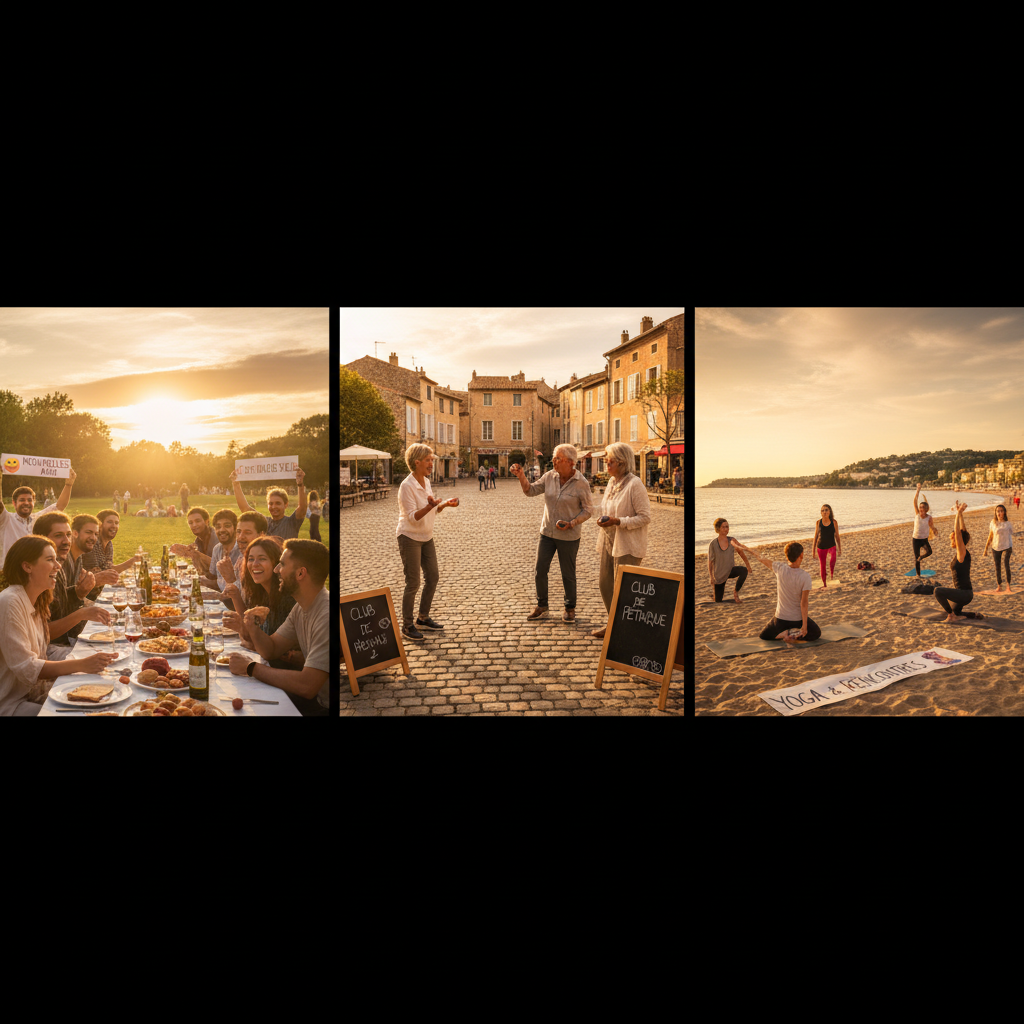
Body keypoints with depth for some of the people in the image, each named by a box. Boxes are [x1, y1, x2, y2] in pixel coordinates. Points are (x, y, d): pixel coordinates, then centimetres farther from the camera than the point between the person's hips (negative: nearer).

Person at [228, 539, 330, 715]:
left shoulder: (326, 616, -27)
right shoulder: (300, 608, 6)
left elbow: (306, 686, -29)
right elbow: (271, 650, 11)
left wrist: (250, 667, -17)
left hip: (324, 706, -8)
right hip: (316, 697, 8)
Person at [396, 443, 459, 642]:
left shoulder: (426, 482, 6)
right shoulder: (407, 486, -19)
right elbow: (413, 517, -23)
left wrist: (445, 504, -4)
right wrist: (429, 506, -37)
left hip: (426, 537, 9)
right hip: (410, 538, -8)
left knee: (433, 577, 12)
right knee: (413, 583, -4)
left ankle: (423, 618, 27)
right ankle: (407, 626, 9)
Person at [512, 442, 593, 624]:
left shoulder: (581, 484, -13)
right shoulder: (550, 476, -2)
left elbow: (588, 510, -6)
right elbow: (531, 491, 4)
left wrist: (571, 523, -18)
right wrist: (521, 476, -12)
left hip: (568, 536, -4)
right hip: (547, 532, 4)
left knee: (568, 574, 8)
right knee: (540, 571, 6)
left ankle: (570, 609, 27)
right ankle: (541, 607, 23)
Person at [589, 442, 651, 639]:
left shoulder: (634, 484, -16)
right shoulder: (612, 481, 10)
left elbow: (645, 517, -18)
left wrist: (618, 522, -24)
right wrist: (604, 520, 9)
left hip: (627, 546, -9)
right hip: (609, 542, 9)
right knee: (605, 584, 15)